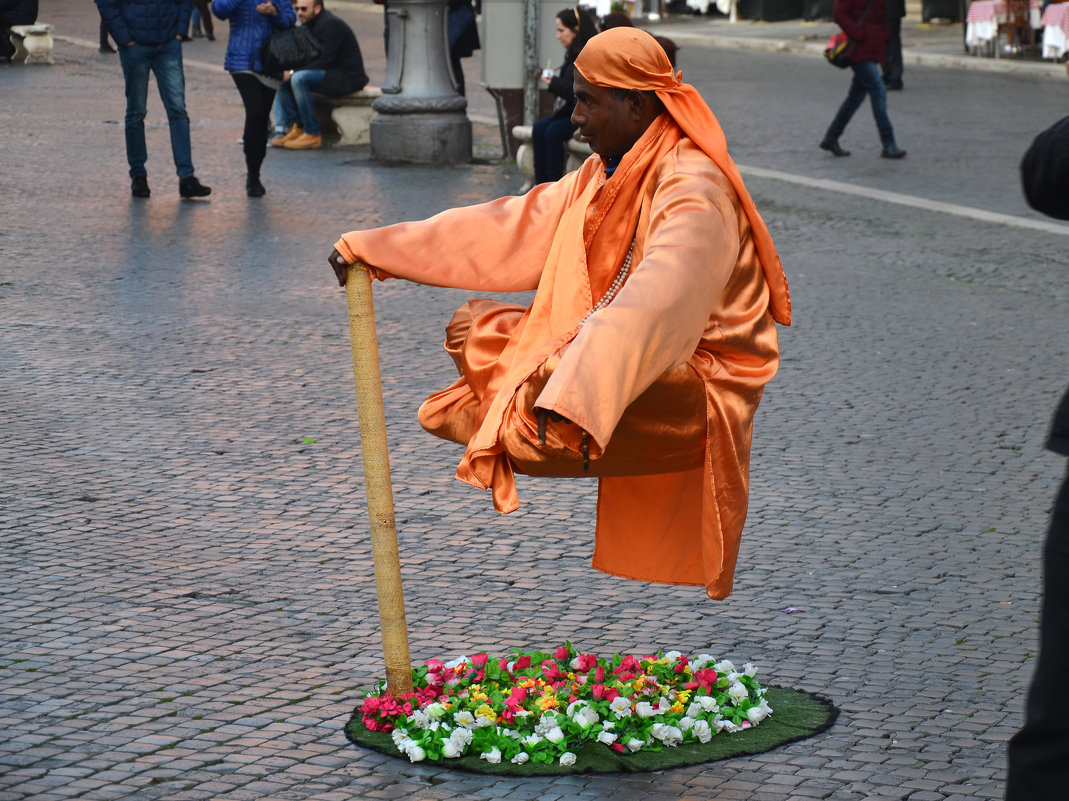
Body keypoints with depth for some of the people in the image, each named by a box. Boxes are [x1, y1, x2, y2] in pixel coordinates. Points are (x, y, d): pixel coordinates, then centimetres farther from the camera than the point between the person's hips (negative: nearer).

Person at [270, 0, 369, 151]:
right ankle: (294, 127, -1)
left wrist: (293, 72, -21)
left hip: (348, 77, -10)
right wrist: (289, 71, -6)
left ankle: (312, 135, -25)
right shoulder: (311, 25, 13)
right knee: (282, 78, 5)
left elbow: (325, 61, -23)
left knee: (299, 79, -29)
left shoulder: (331, 25, -18)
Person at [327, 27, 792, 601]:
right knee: (473, 330, 14)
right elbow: (509, 228, 11)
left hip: (688, 382, -9)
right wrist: (371, 249, 8)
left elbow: (653, 302, -37)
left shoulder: (693, 189, -22)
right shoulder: (603, 175, 9)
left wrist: (573, 399, -50)